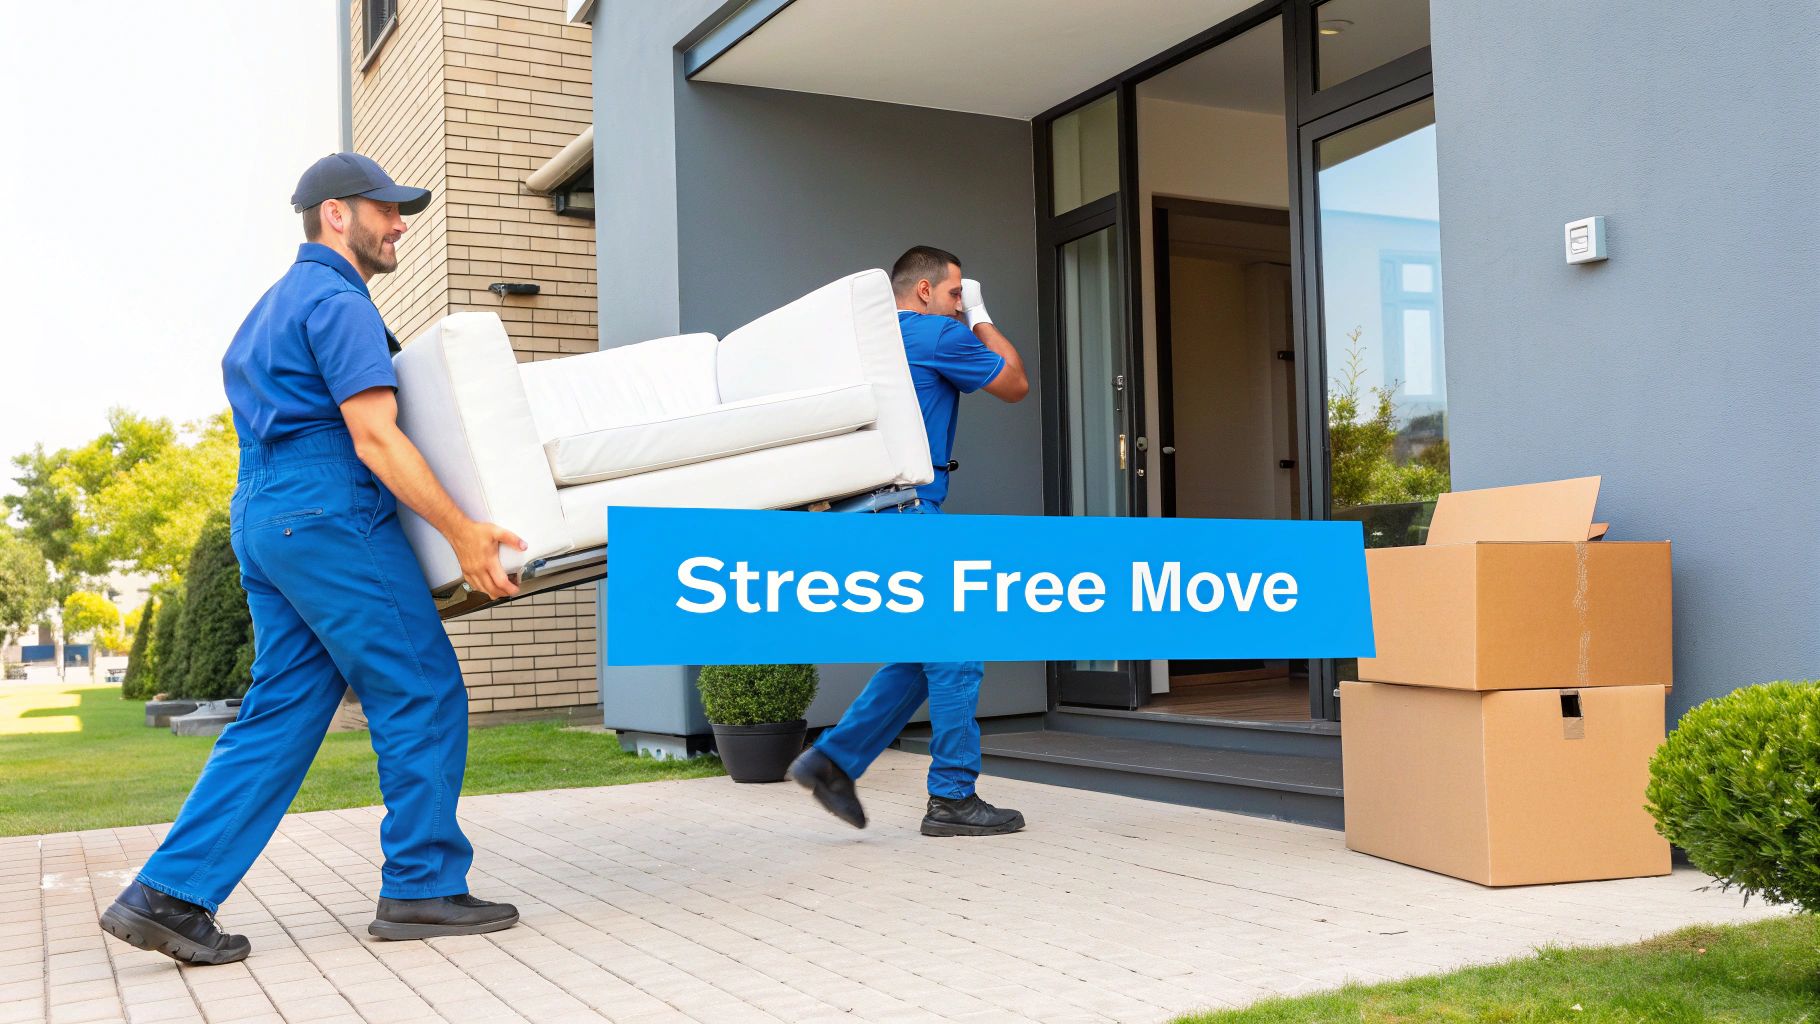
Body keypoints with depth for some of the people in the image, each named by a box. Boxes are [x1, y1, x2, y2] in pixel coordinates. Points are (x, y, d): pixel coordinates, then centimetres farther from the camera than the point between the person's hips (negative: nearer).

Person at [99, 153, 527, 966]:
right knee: (423, 696, -3)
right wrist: (462, 532, -18)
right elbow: (375, 440, -17)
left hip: (263, 519, 10)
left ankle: (170, 895, 4)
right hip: (331, 516, -10)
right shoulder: (338, 302, -9)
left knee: (279, 715, 8)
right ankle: (421, 887, 2)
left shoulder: (274, 305, 24)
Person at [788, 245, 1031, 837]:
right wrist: (980, 319, 19)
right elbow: (1015, 386, 8)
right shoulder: (939, 334, -4)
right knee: (955, 652, -3)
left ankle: (832, 760, 11)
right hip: (907, 507, -9)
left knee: (922, 657, 14)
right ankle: (952, 799, 2)